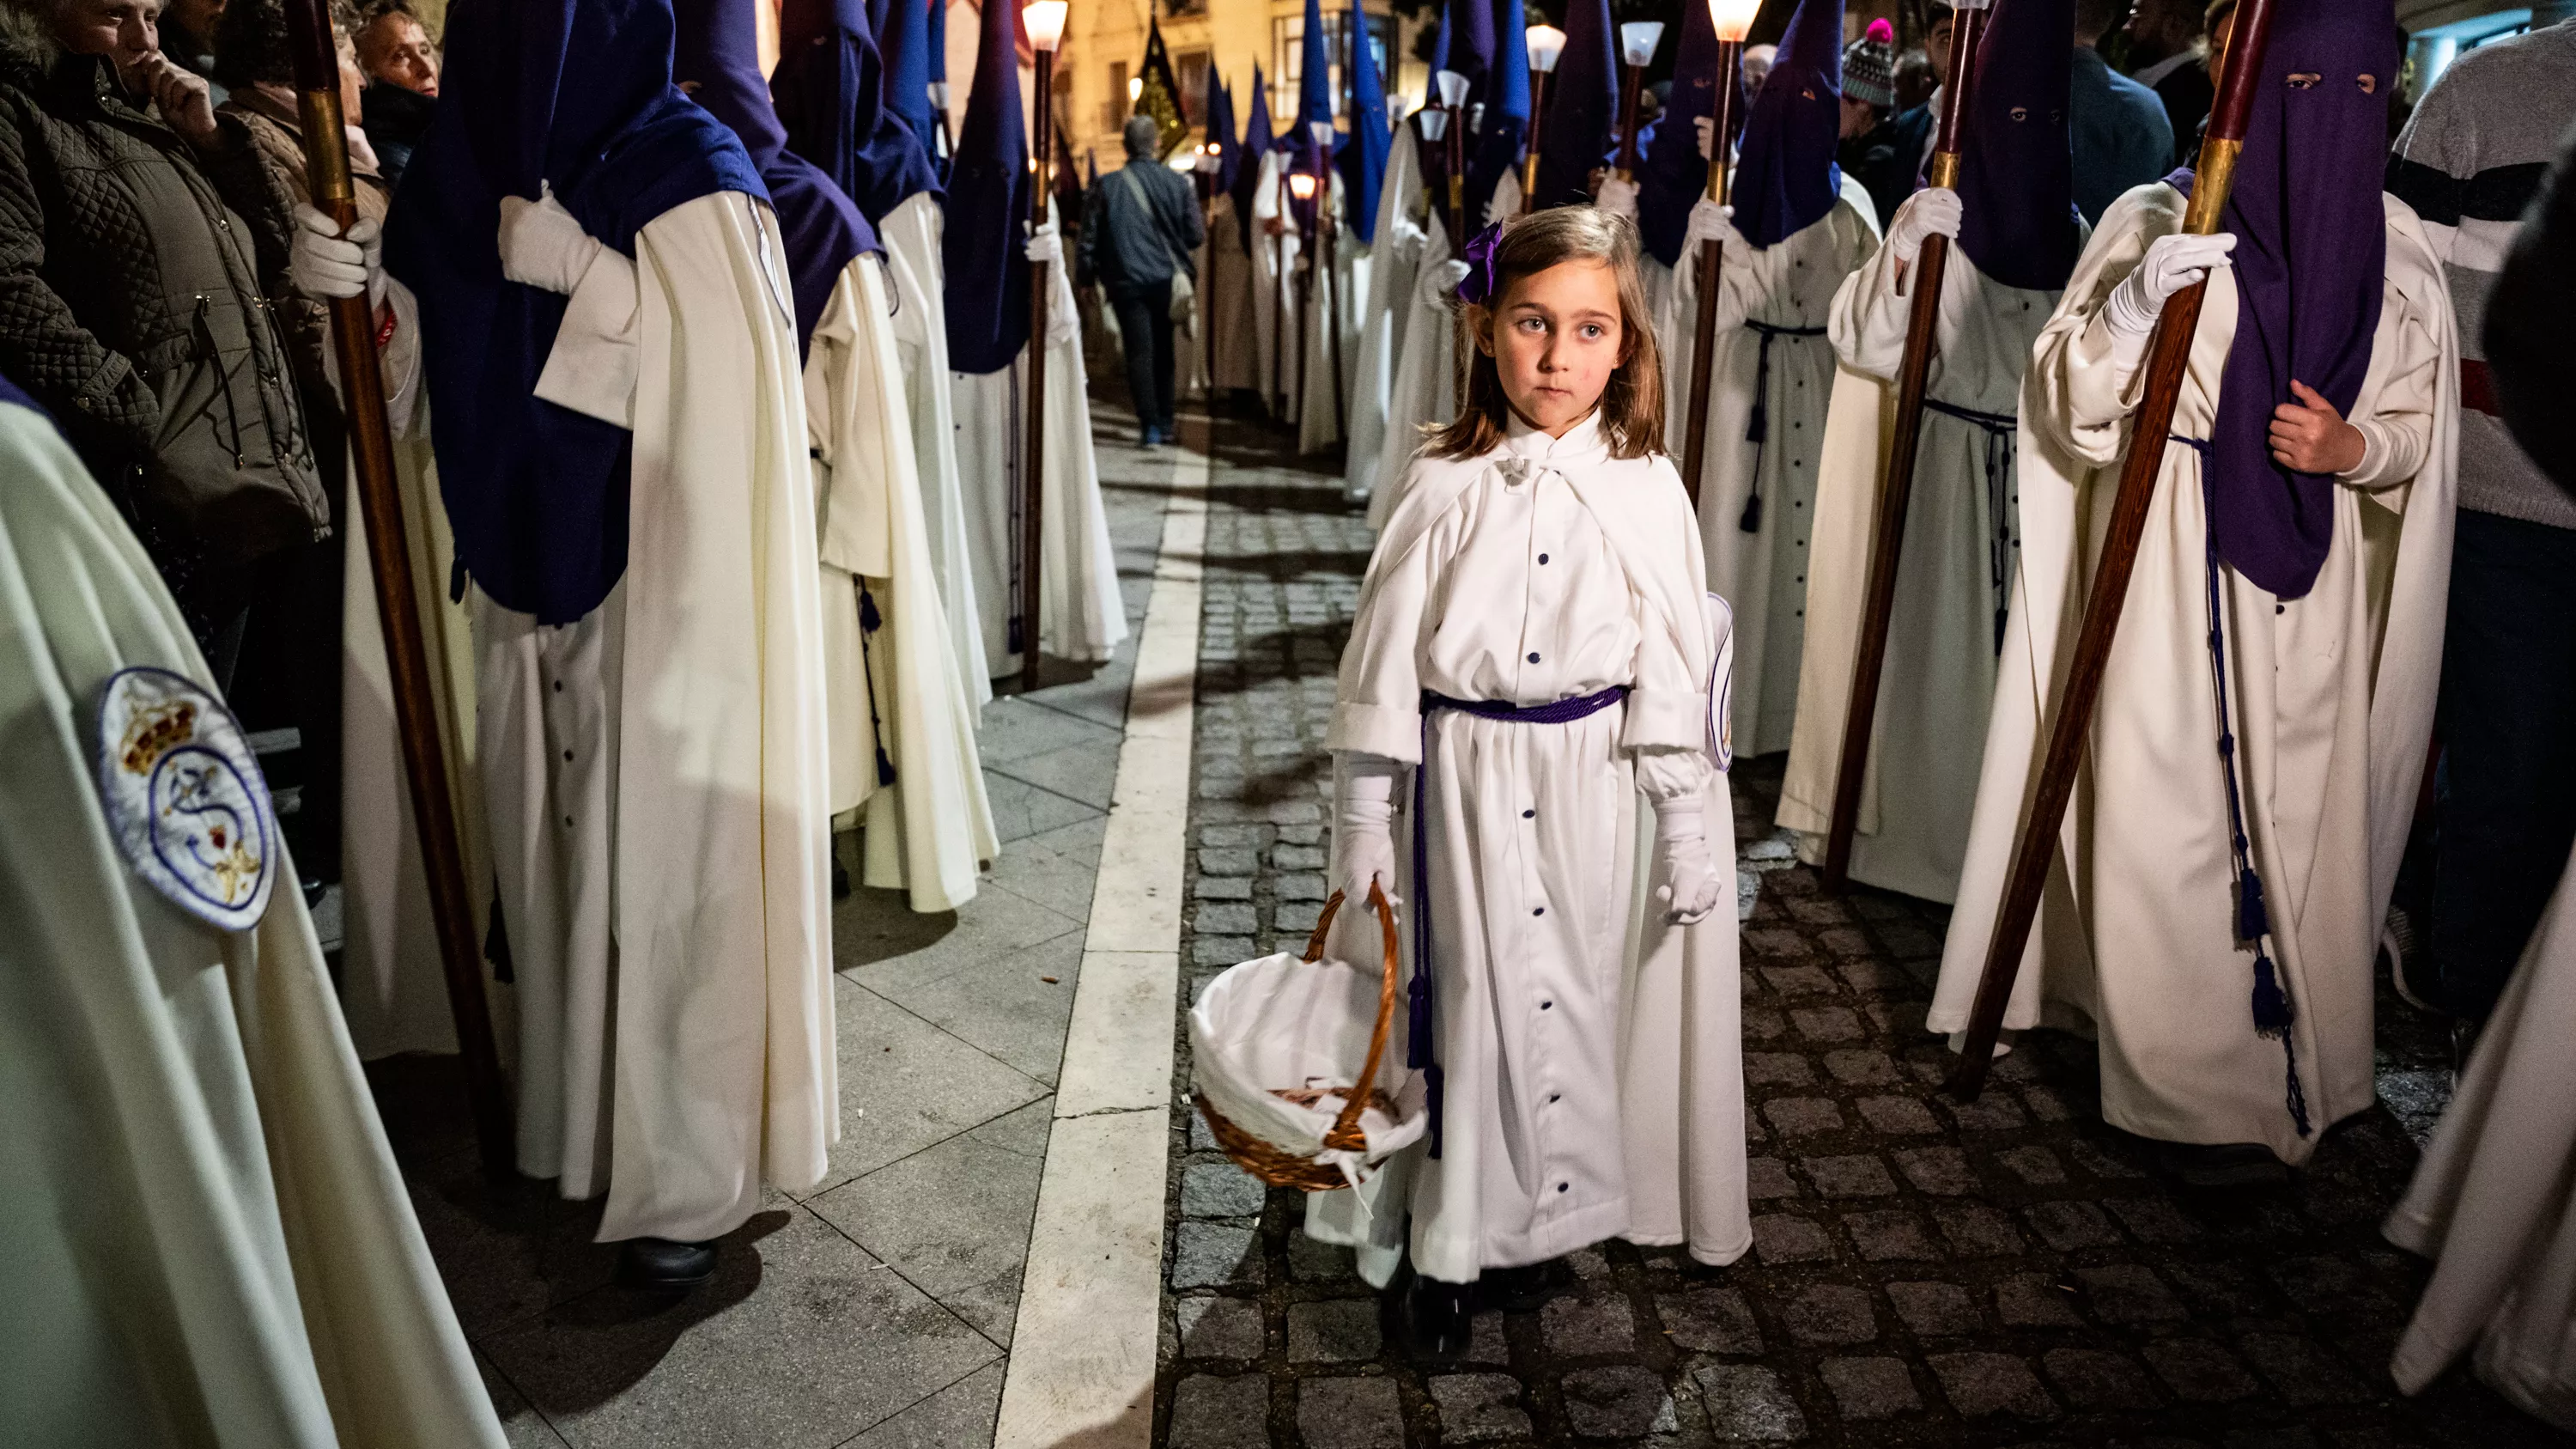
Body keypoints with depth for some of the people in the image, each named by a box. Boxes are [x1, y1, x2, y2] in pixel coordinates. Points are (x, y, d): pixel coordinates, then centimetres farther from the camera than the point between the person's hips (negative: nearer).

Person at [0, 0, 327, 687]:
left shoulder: (155, 124, 24)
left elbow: (275, 256, 20)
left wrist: (212, 138, 9)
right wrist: (147, 432, -23)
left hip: (243, 501, 8)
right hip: (154, 505, -8)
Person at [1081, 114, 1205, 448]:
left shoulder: (1107, 186, -4)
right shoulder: (1176, 182, -2)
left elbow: (1089, 237, -2)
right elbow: (1196, 235, -2)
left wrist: (1086, 278, 9)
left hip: (1128, 282, -2)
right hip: (1168, 280, 2)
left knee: (1140, 352, -1)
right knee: (1164, 351, 14)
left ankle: (1150, 425, -10)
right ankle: (1165, 423, 19)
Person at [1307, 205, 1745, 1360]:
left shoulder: (1646, 490, -4)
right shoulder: (1447, 488, -7)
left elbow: (1675, 671, 0)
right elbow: (1384, 662, -3)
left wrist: (1689, 830, 0)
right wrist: (1363, 820, -2)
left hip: (1591, 787, 1)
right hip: (1465, 779, -1)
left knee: (1572, 998, 12)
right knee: (1463, 1000, 6)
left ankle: (1531, 1222, 34)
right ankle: (1446, 1246, 24)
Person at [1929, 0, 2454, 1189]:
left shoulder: (2397, 250, 9)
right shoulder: (2158, 220, -1)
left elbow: (2422, 423, 14)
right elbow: (2063, 399, -5)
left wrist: (2353, 448, -8)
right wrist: (2136, 305, -23)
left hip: (2314, 595, 3)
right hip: (2171, 573, -3)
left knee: (2299, 820, 6)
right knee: (2166, 820, -3)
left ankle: (2297, 1068, 25)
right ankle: (2195, 1087, 13)